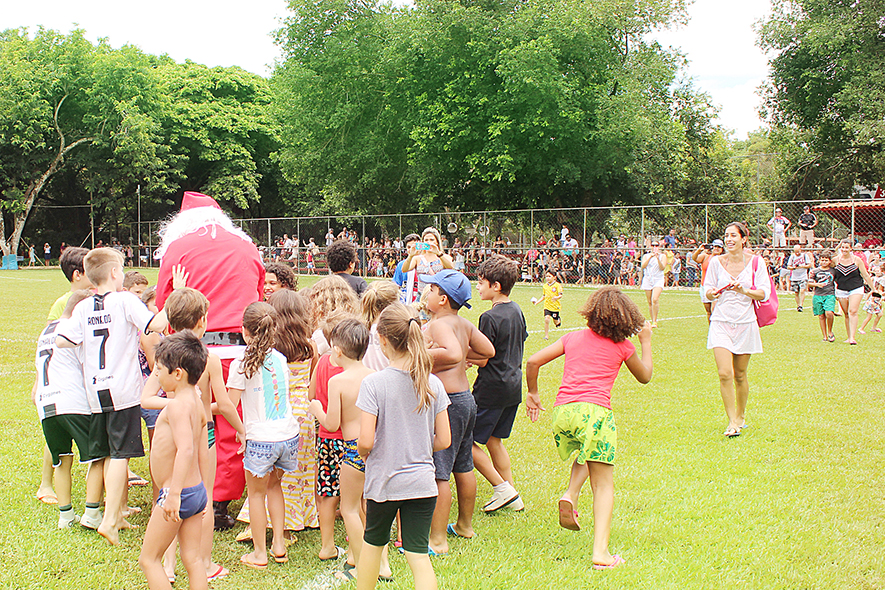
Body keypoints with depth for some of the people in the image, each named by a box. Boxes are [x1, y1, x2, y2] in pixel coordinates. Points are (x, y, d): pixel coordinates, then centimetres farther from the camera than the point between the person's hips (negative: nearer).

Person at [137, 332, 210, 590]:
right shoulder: (196, 402, 9)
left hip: (181, 493, -9)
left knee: (148, 559, 4)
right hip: (198, 491, 9)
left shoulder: (177, 406, -20)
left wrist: (174, 493, -36)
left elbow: (186, 449, -32)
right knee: (192, 559, 12)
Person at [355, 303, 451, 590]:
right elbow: (444, 440, 0)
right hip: (422, 483, 2)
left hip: (384, 481, -2)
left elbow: (365, 442, -17)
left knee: (373, 543, 21)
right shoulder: (433, 384, -4)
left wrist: (362, 452, 5)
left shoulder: (373, 384, -15)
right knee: (418, 555, 5)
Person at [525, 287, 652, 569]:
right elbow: (645, 376, 30)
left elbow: (533, 361, 11)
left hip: (562, 411, 3)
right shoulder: (623, 346, 12)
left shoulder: (572, 337, 17)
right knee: (603, 485, 4)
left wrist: (532, 393, 25)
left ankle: (570, 496, 5)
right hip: (595, 410, -3)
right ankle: (600, 552, -6)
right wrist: (646, 341, 40)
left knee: (585, 454, 33)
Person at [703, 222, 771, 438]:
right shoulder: (717, 262, 2)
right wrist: (713, 293, -13)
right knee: (724, 374, -13)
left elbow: (764, 294, -3)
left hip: (745, 323, 0)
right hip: (721, 323, 0)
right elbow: (708, 291, 10)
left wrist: (744, 290, -20)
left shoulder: (756, 262, -1)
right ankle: (732, 422, -4)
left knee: (740, 375, 10)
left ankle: (741, 417, 29)